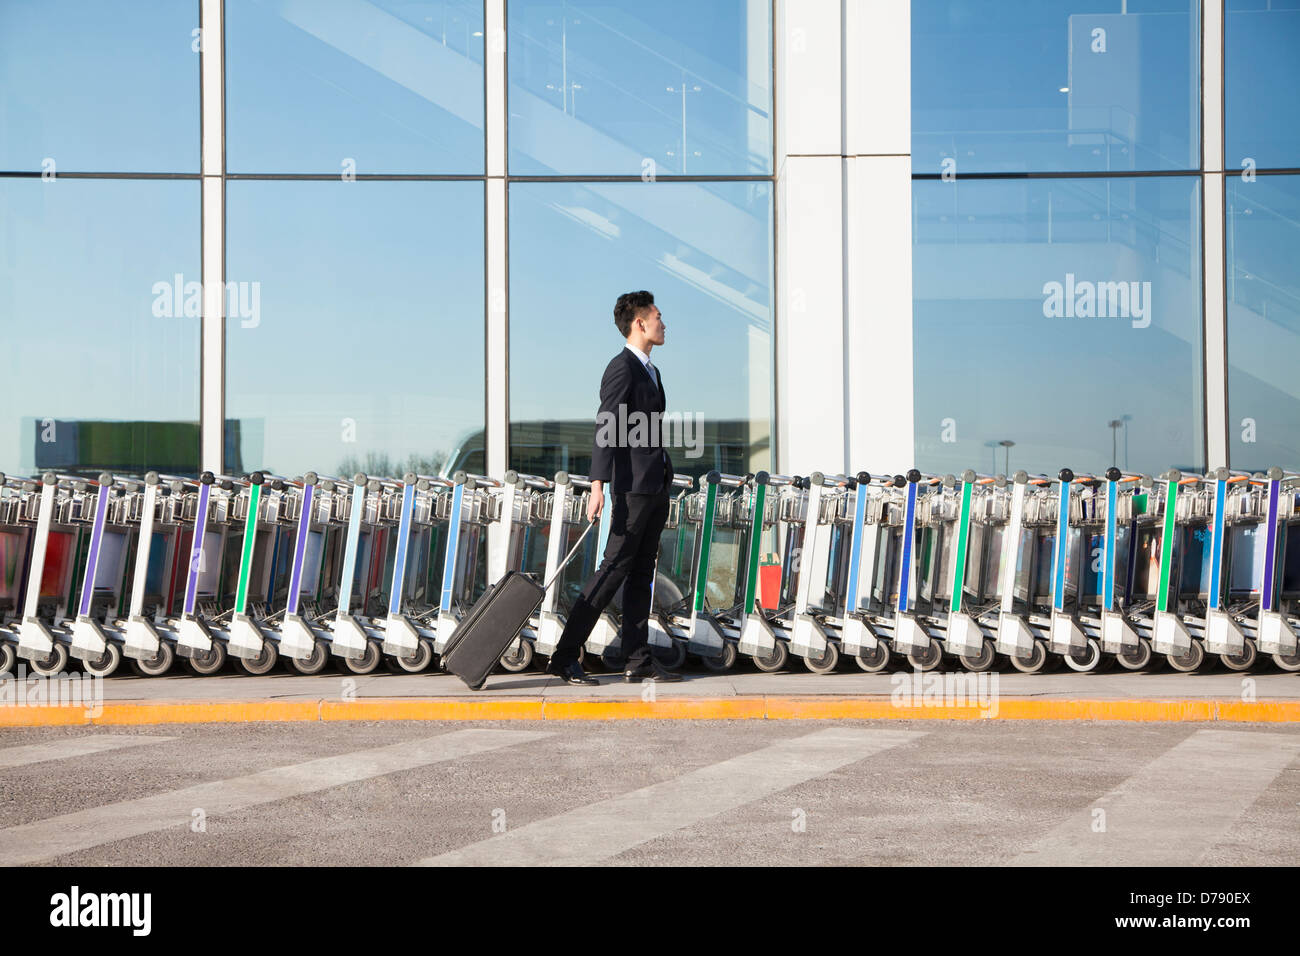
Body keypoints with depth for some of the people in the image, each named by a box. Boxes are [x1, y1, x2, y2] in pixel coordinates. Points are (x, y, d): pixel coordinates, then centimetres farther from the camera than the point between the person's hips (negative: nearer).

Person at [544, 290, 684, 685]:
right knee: (615, 567, -9)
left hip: (656, 486, 9)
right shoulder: (622, 368, -11)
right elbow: (606, 428, -20)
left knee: (641, 573, 8)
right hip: (634, 485, -9)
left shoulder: (649, 371, 19)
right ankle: (564, 656, -6)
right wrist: (598, 486, -28)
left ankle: (638, 661, 10)